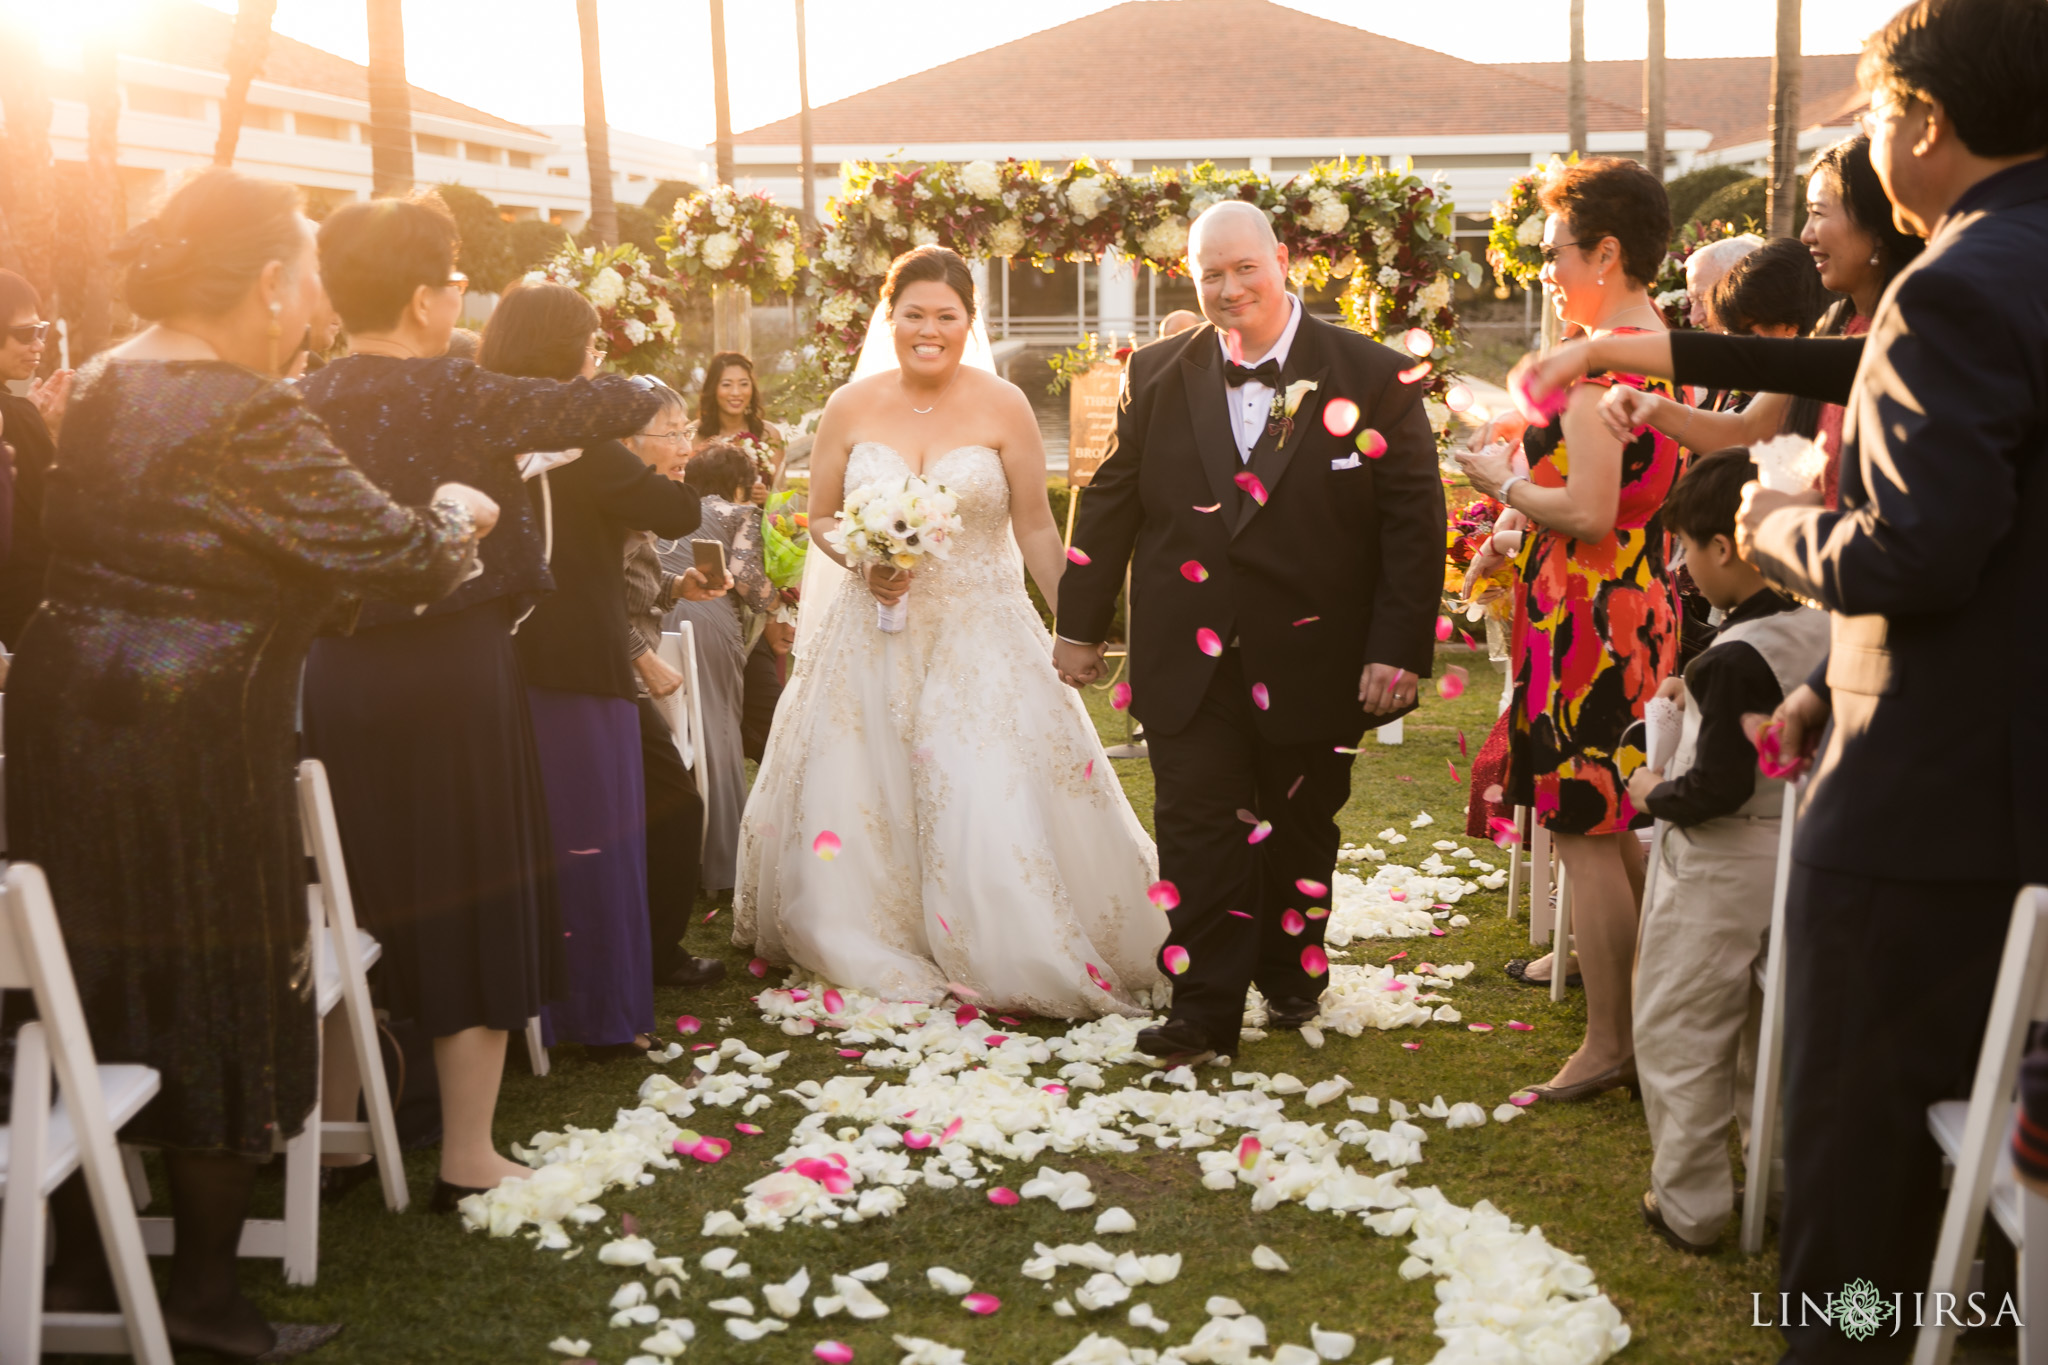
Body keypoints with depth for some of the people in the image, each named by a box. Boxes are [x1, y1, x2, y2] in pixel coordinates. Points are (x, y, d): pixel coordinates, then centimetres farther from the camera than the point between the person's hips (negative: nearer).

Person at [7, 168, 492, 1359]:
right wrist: (455, 511, 2)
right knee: (222, 1004, 7)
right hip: (191, 754, -8)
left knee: (99, 990, 18)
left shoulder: (101, 387, 8)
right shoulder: (246, 417, -20)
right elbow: (398, 554, -20)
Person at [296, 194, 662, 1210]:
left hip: (334, 678, 6)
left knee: (354, 906, 16)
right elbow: (619, 405, -11)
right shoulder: (453, 393, -14)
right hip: (450, 677, -6)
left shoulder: (304, 403, 3)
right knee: (470, 906, 5)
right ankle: (467, 1157, 12)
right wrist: (640, 393, 12)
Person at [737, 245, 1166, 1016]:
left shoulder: (1003, 407, -3)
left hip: (980, 636, -2)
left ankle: (1024, 961, 9)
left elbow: (1035, 528, 1)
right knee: (863, 799, 5)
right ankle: (874, 953, 23)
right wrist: (863, 561, -13)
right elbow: (819, 520, 8)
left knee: (997, 799, -8)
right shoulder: (851, 408, 2)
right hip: (874, 637, 2)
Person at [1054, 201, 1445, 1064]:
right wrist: (1082, 622, 9)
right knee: (1196, 830, -1)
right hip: (1189, 659, 1)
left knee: (1301, 826, 17)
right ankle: (1205, 1009, 9)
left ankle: (1290, 973, 39)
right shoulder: (1158, 376, 3)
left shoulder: (1370, 376, -6)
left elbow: (1415, 520, -7)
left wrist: (1400, 647, -13)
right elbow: (1111, 501, 9)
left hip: (1311, 659, -1)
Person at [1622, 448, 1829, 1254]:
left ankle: (1689, 1208, 15)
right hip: (1799, 859, 8)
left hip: (1720, 870, -8)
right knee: (1764, 1033, 22)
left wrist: (1654, 793, -8)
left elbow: (1719, 788, -24)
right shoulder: (1828, 631, -1)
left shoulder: (1735, 657, -24)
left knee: (1677, 1035, 7)